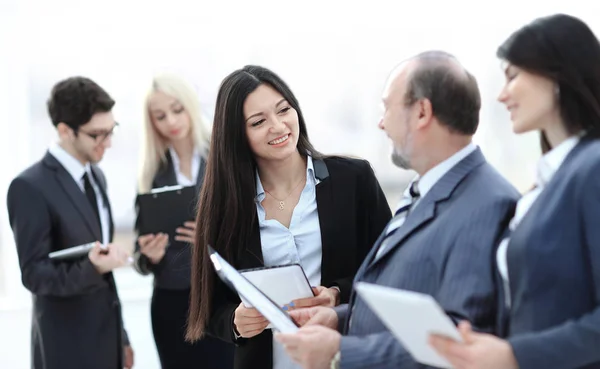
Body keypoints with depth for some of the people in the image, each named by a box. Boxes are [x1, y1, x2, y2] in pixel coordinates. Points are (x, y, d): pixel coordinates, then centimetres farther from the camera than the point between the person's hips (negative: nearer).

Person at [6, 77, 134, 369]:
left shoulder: (95, 177, 10)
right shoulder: (30, 187, -16)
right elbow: (34, 274, -18)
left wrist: (120, 336, 17)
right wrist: (91, 268, -34)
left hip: (106, 340, 7)